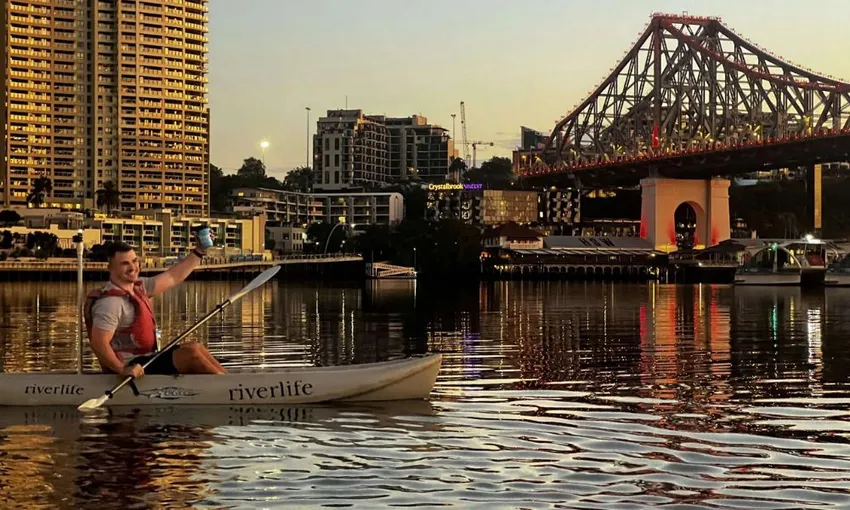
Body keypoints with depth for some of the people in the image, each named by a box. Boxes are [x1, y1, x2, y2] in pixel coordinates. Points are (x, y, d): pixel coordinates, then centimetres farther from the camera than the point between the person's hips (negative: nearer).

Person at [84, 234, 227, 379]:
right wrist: (123, 370, -32)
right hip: (134, 368, -10)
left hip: (146, 360, 10)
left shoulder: (138, 286, 8)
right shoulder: (110, 302, -22)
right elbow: (99, 343, -27)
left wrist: (198, 252, 9)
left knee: (195, 348, 9)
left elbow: (173, 277, 14)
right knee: (192, 354, -12)